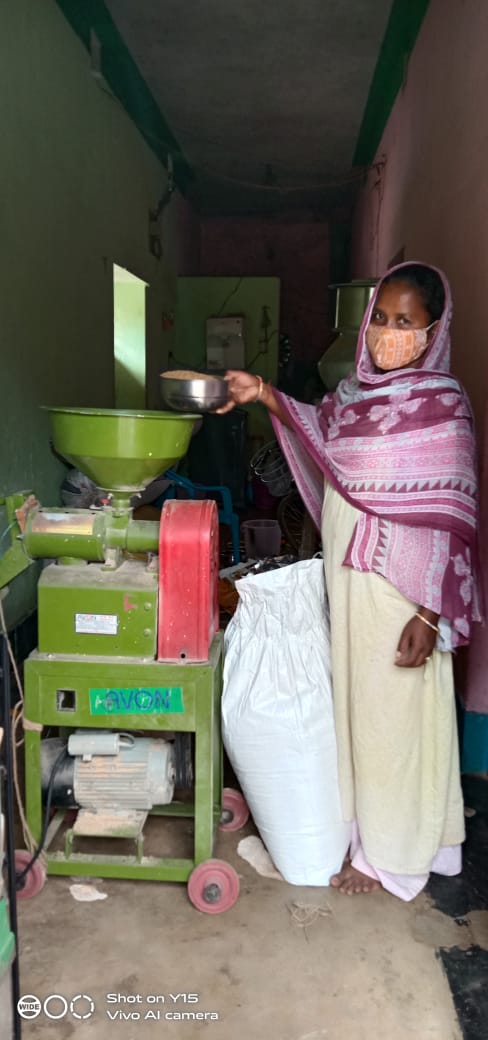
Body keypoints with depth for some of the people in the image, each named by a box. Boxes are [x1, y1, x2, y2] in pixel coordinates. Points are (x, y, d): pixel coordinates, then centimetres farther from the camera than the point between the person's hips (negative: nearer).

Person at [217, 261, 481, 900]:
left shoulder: (442, 403, -15)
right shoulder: (359, 387, 6)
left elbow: (450, 516, -16)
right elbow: (322, 431, 24)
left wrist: (430, 613, -18)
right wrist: (266, 395, 9)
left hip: (399, 590, -7)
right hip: (347, 578, 7)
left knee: (392, 715, 6)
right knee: (356, 702, 19)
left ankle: (392, 855, 27)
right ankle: (363, 823, 40)